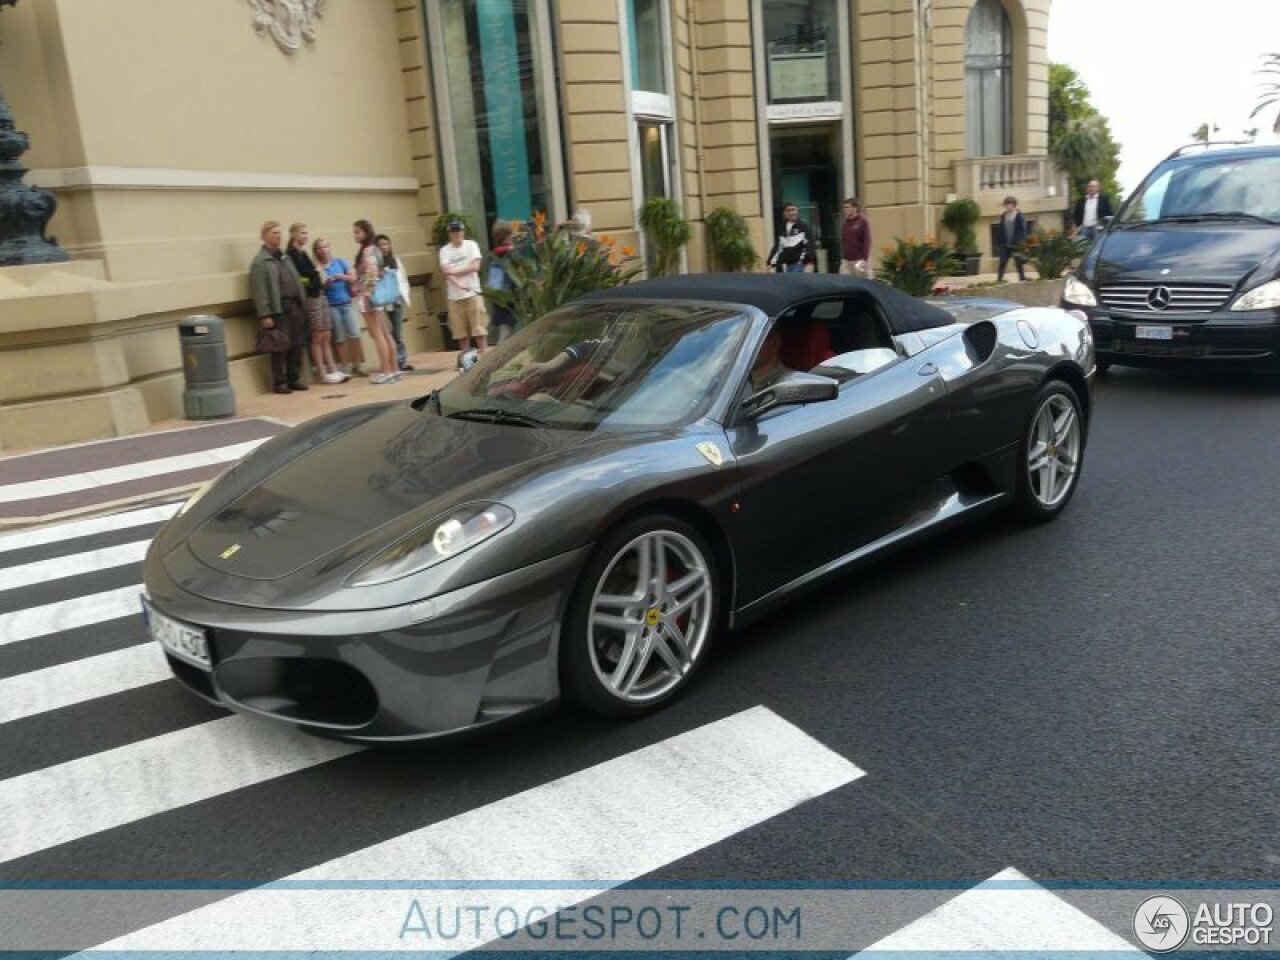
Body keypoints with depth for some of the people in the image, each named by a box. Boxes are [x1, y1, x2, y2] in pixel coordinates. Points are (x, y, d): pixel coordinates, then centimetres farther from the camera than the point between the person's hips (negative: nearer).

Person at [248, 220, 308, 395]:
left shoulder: (285, 258, 19)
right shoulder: (260, 262, -6)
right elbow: (259, 291, -12)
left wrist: (301, 306, 12)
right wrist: (265, 315, -18)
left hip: (294, 307, 7)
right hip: (278, 310, -7)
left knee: (296, 345, 9)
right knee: (281, 347, -2)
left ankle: (295, 379, 19)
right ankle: (279, 382, 6)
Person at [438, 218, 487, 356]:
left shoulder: (471, 245, 3)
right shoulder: (444, 250, 5)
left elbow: (475, 266, -8)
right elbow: (446, 272, -6)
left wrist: (455, 271, -8)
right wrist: (459, 285, -21)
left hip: (473, 292, -2)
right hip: (454, 295, 2)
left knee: (479, 326, -4)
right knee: (460, 330, 5)